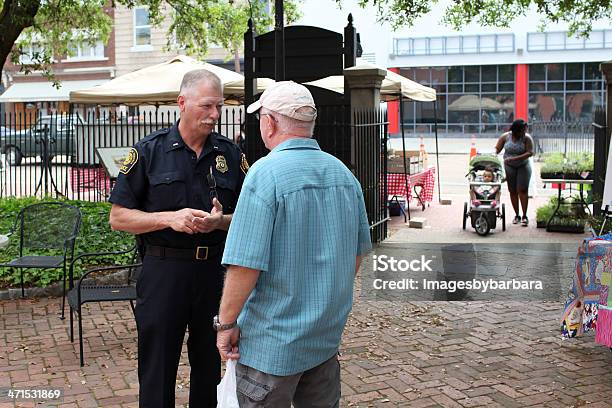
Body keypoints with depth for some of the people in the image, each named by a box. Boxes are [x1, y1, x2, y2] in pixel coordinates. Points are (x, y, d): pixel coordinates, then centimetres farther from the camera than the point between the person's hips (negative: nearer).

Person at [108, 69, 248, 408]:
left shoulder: (230, 154, 6)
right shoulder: (149, 151, -2)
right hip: (164, 270, -2)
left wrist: (220, 221, -12)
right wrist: (169, 218, -16)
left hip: (216, 271, 3)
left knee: (212, 370, 14)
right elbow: (119, 218, -2)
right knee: (157, 374, 7)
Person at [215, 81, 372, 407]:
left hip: (273, 342, -6)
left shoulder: (266, 173, -18)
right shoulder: (344, 173, 4)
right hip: (328, 334, 7)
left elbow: (246, 263, -22)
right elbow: (359, 251, 13)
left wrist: (226, 323, -11)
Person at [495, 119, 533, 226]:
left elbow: (530, 153, -19)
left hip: (523, 167, -2)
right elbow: (497, 149, 1)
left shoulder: (527, 138, -12)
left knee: (522, 190, -9)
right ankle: (517, 215, 16)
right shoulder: (505, 137, -6)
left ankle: (524, 216, -3)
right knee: (512, 191, 5)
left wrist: (513, 158, -26)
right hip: (509, 167, 2)